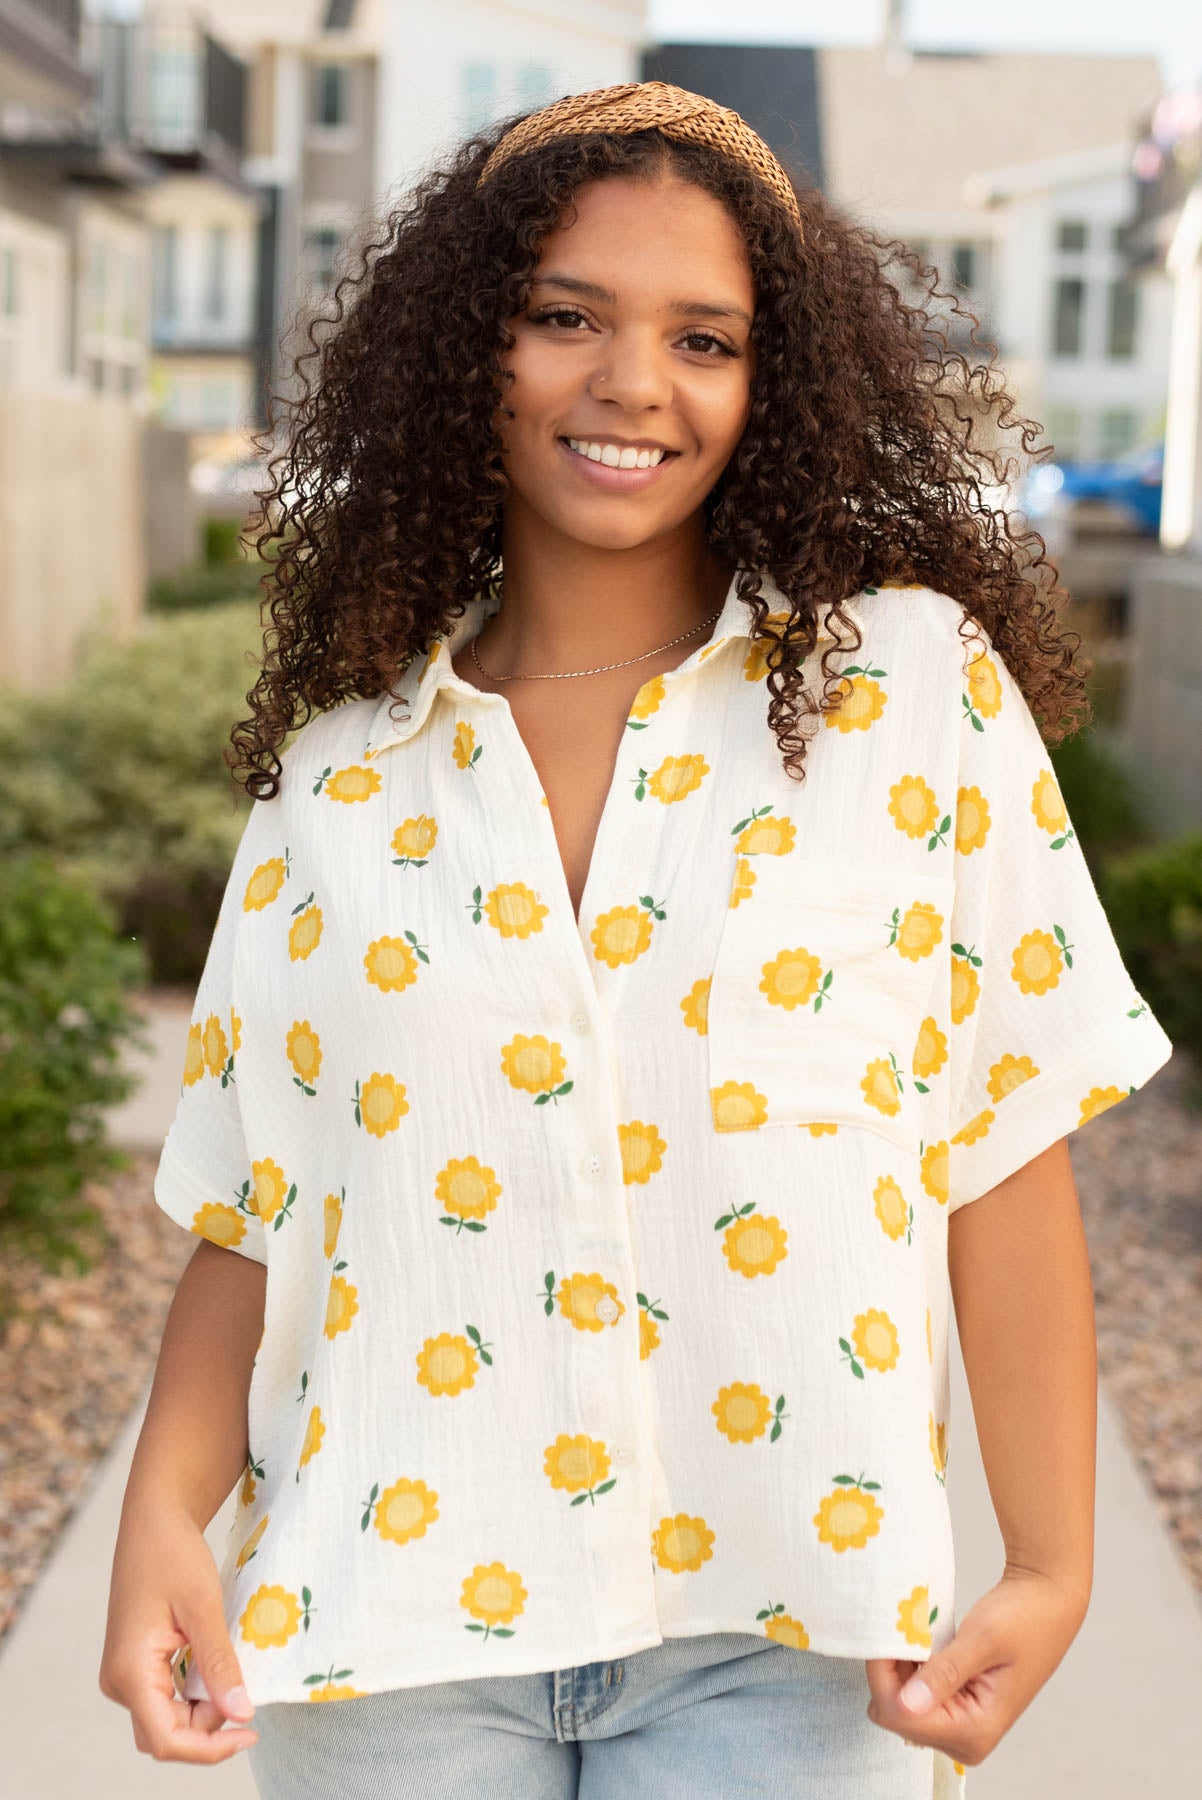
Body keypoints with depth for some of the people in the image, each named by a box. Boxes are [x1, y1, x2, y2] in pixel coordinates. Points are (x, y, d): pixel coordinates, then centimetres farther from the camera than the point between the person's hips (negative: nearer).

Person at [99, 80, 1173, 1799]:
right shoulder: (345, 760, 3)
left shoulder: (914, 685, -3)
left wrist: (1050, 1570, -6)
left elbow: (1008, 1156, -4)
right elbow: (255, 1206, 5)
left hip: (780, 1631, -2)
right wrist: (163, 1516, -8)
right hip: (398, 1620, 2)